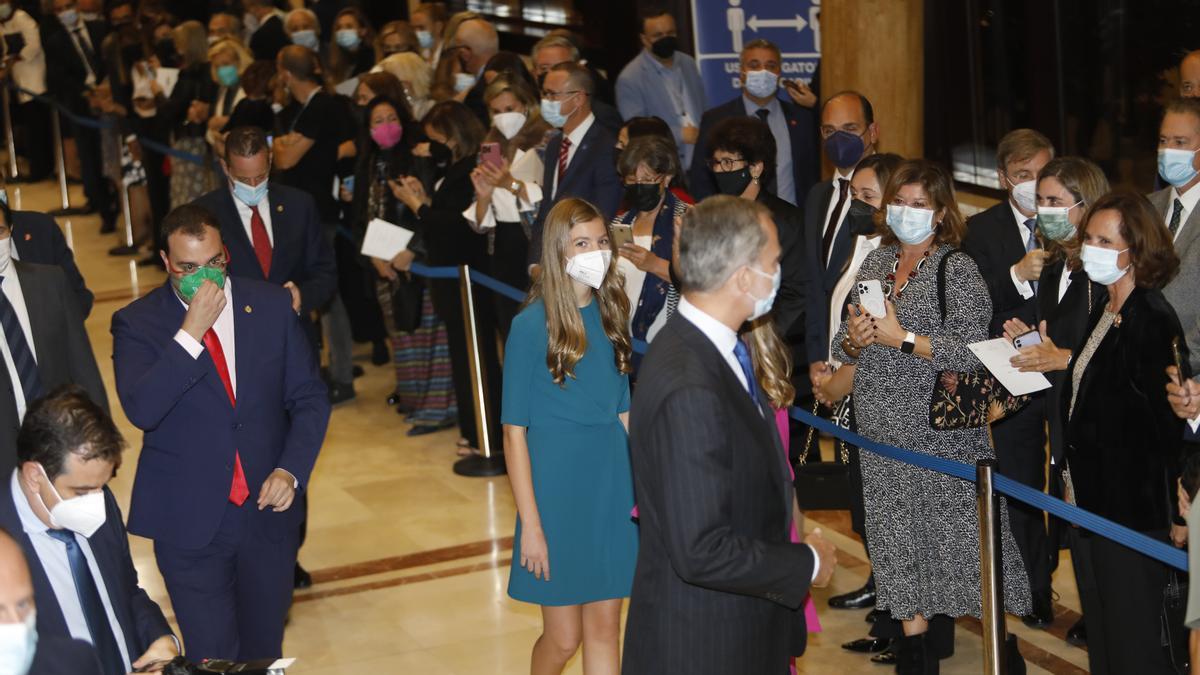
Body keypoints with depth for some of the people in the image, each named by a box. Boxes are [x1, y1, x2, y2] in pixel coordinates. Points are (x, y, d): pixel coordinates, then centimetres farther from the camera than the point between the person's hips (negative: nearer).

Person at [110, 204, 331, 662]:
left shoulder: (273, 305, 1)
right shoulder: (137, 323, -7)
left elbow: (309, 398, 5)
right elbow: (141, 410, -21)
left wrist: (291, 471, -9)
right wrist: (191, 333, -25)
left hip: (267, 509, 3)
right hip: (190, 522, -3)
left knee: (265, 653, 15)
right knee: (214, 658, -1)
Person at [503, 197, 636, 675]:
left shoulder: (611, 315, 3)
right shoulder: (532, 325, -12)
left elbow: (622, 412, 10)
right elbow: (514, 431, -11)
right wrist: (531, 525, -13)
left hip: (612, 486, 4)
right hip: (557, 490, -4)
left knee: (604, 629, 10)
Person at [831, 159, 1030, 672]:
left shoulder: (957, 269, -7)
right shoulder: (874, 263, 9)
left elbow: (975, 351, -17)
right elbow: (842, 347, 14)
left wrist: (901, 338, -18)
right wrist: (853, 340, -9)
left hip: (944, 429, -5)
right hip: (882, 429, 5)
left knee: (961, 532, -2)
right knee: (896, 533, 10)